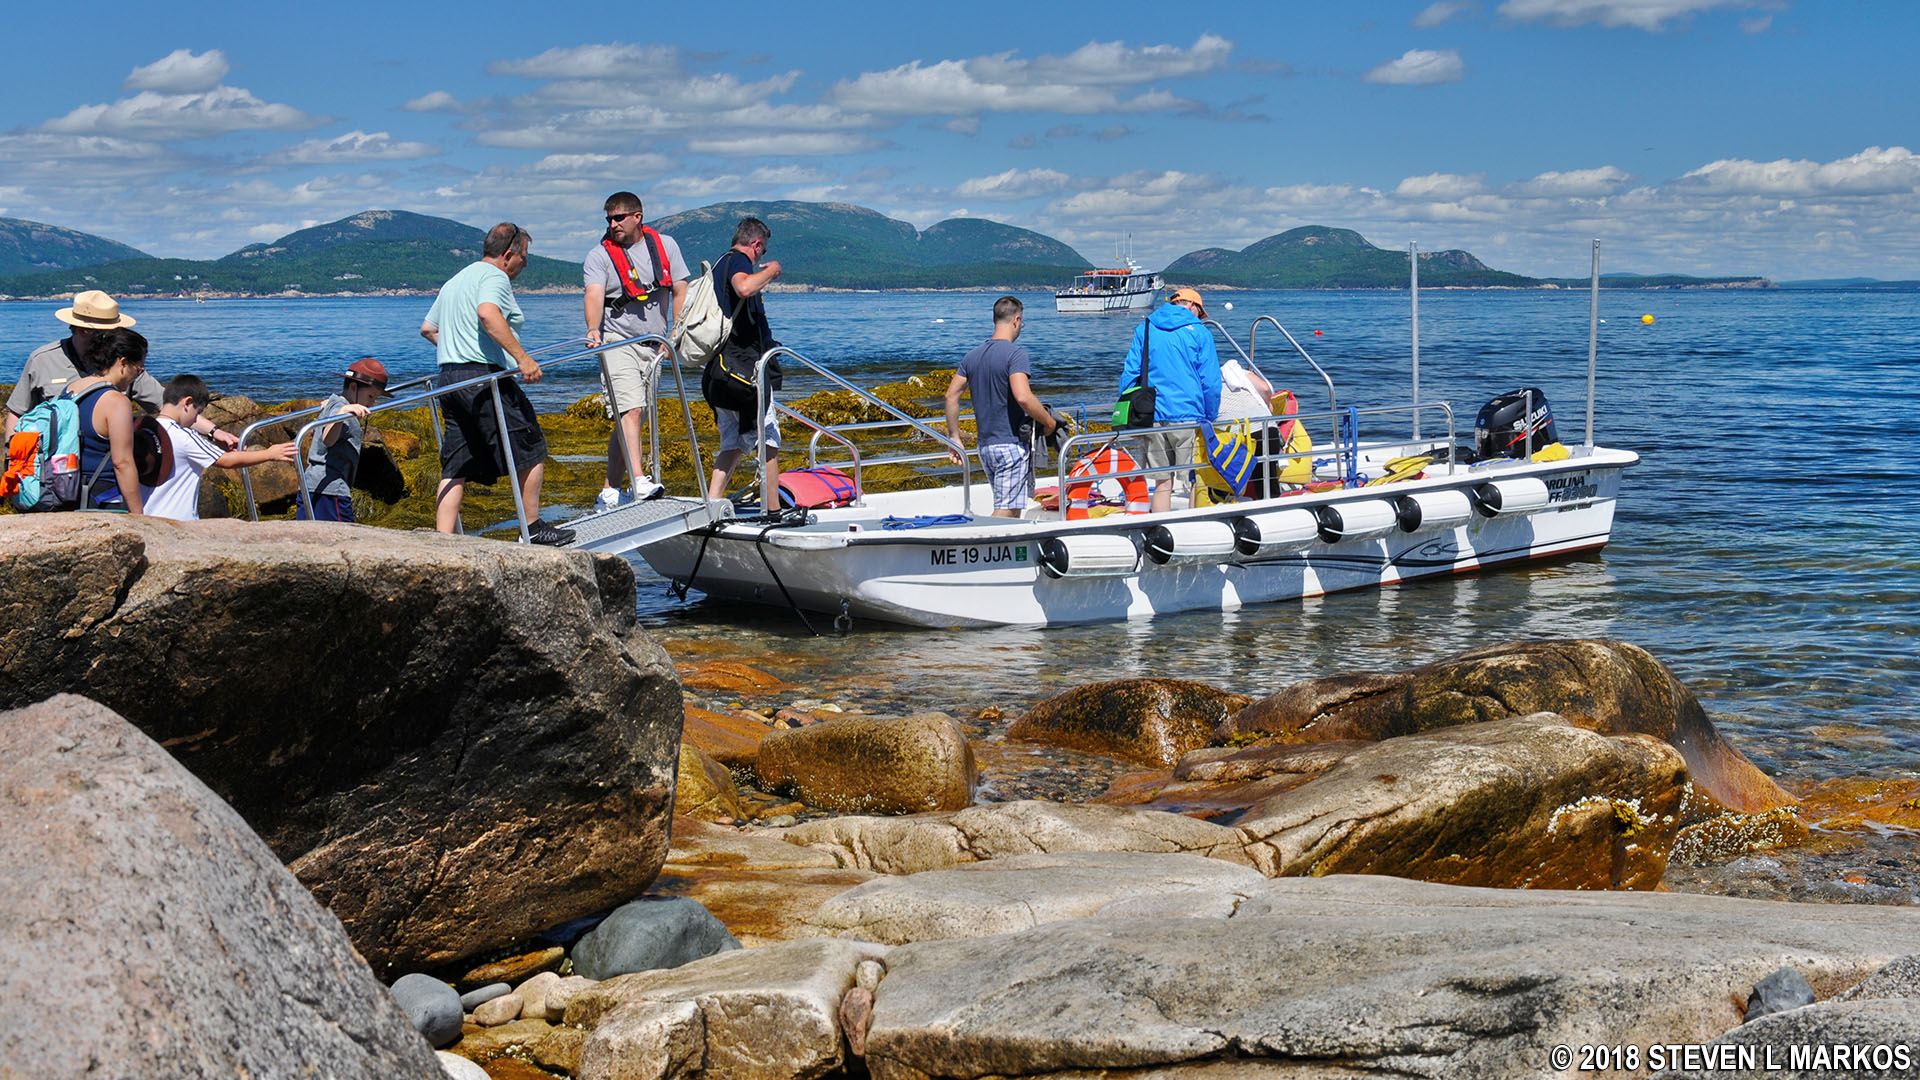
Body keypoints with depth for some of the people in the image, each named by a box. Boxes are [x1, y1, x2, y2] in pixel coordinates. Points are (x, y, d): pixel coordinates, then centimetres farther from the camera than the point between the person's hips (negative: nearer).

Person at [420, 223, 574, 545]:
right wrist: (522, 358, -29)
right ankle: (533, 528, 10)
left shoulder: (454, 282, 24)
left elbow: (428, 328, 31)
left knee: (455, 468, 6)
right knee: (531, 449, 4)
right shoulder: (494, 277, -6)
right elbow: (488, 314, -26)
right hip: (484, 377, -9)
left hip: (448, 378, 9)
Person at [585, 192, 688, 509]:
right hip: (617, 340, -4)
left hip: (653, 345, 4)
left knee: (635, 421, 3)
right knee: (631, 411, -21)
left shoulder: (664, 245, 8)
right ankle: (639, 481, -32)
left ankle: (611, 491, 9)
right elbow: (594, 295, -18)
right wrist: (593, 329, -36)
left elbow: (680, 292, 11)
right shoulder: (599, 256, -2)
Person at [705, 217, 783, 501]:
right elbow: (744, 288, -33)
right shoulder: (739, 260, -9)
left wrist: (762, 274, 48)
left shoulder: (720, 264, 20)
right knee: (768, 439, -1)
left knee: (733, 442, 12)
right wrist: (770, 271, -16)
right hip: (744, 364, -9)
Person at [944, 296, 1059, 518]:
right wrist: (1049, 422, -12)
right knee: (1006, 511, -8)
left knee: (1012, 508, 18)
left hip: (985, 445, 8)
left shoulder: (972, 356, 10)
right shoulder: (1015, 354, -13)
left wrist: (954, 438, 15)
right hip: (1012, 445, -8)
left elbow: (951, 395, 10)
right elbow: (1023, 397, -26)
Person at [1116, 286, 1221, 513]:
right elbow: (1210, 383, -3)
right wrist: (1211, 418, 5)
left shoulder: (1144, 329, 11)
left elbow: (1129, 375, 8)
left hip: (1152, 417, 4)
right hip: (1188, 417, -4)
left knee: (1162, 484, 8)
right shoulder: (1199, 333, 1)